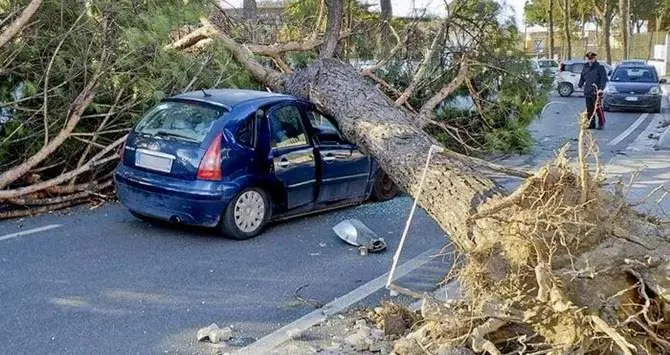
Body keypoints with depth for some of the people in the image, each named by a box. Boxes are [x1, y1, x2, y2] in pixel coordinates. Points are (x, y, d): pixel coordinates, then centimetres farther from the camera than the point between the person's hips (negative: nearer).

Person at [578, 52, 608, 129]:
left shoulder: (600, 67, -4)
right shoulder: (585, 67, 13)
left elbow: (604, 78, -8)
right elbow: (582, 77, 25)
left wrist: (601, 88, -19)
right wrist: (580, 84, 14)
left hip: (596, 92, -5)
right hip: (587, 92, 5)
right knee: (589, 109, 7)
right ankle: (591, 124, 13)